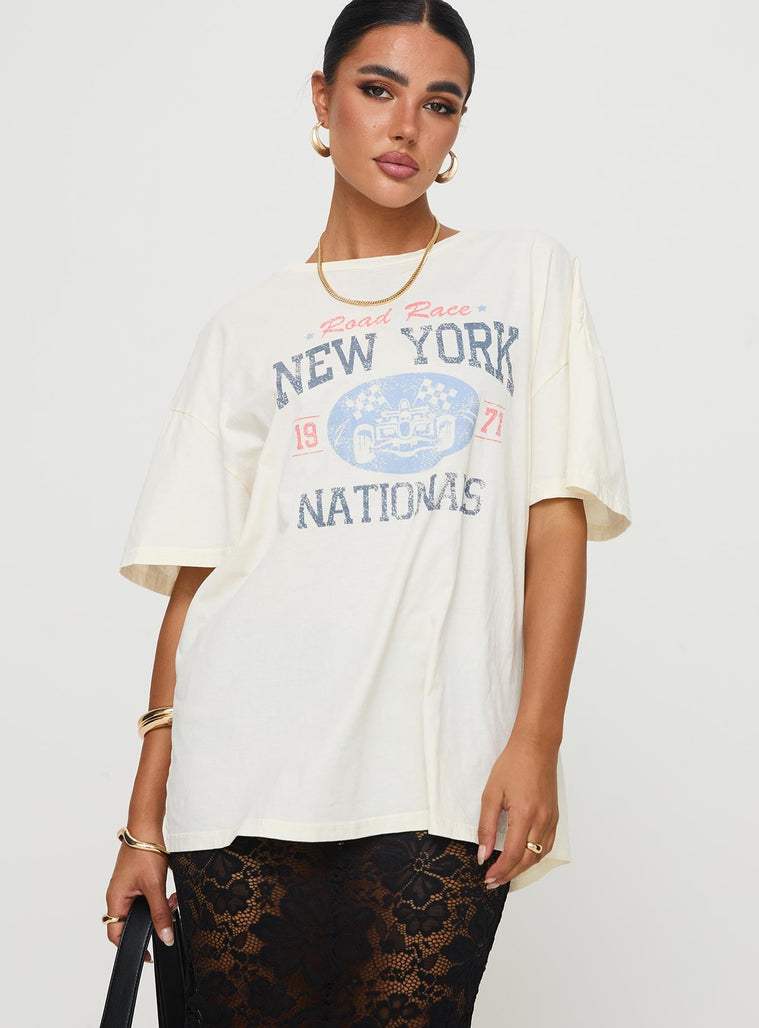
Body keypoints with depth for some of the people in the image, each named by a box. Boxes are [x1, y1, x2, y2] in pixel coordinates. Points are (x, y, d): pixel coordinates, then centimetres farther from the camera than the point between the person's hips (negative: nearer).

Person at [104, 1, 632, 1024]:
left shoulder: (527, 272, 12)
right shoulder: (249, 327, 11)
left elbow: (558, 516, 4)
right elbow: (195, 574, 6)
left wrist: (535, 741, -6)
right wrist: (146, 819, 2)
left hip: (445, 780, 0)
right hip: (249, 774, 1)